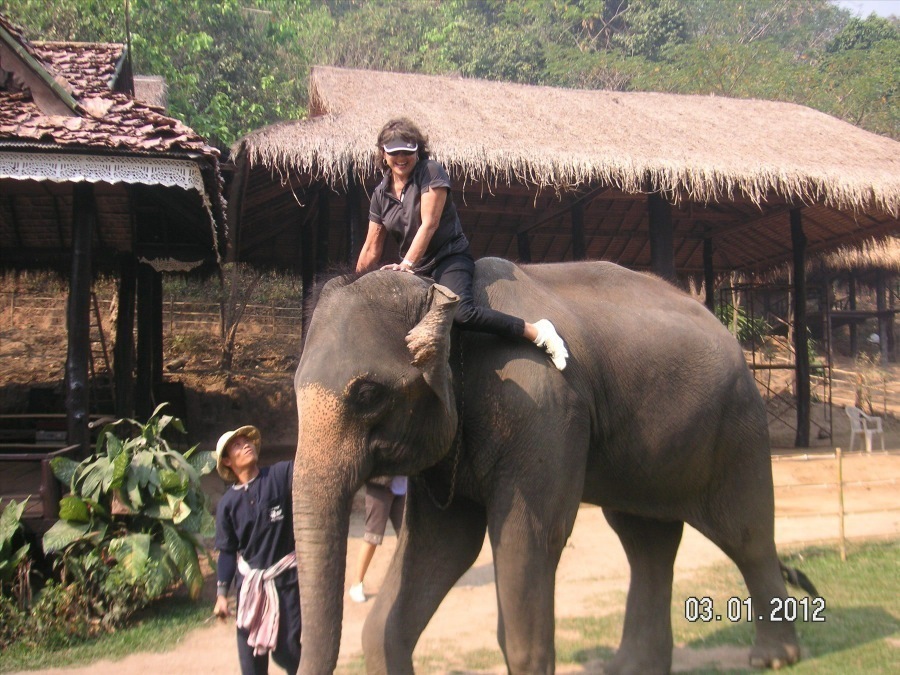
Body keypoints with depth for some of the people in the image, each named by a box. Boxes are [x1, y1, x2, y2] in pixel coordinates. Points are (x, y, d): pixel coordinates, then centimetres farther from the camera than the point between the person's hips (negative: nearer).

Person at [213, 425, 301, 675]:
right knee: (250, 655, 7)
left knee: (287, 650, 2)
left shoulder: (280, 475, -8)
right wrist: (221, 594, 4)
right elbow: (227, 551, 6)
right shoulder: (228, 503, -1)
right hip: (249, 582, 3)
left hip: (286, 578, -2)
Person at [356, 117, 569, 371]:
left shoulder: (430, 172, -7)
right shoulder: (380, 193, 9)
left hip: (449, 258, -7)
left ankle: (537, 332, -24)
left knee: (463, 311, -32)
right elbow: (371, 250, 12)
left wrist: (407, 264, -24)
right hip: (414, 270, 7)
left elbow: (429, 224, -16)